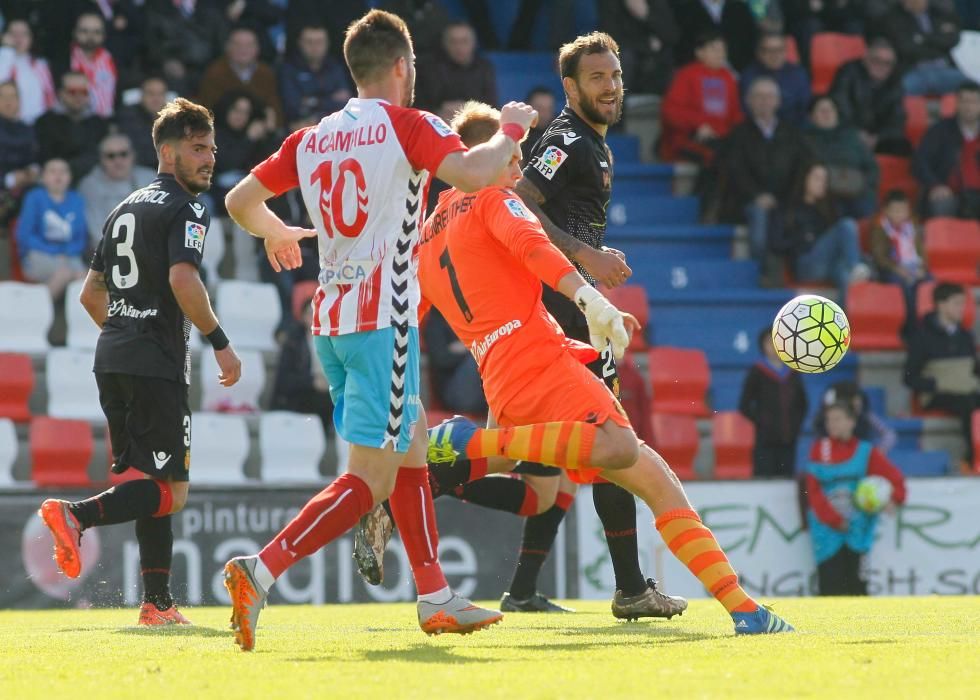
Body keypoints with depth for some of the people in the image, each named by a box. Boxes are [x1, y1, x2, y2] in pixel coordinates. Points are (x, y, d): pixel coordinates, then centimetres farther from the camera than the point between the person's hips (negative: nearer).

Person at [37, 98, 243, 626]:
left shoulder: (125, 209, 22)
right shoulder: (186, 209, -5)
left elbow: (91, 293, 26)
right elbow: (183, 281, -21)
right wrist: (219, 341, -14)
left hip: (112, 360, 9)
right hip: (156, 362, -9)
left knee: (153, 484, 12)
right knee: (170, 492, -9)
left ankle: (158, 603, 9)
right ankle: (77, 514, -27)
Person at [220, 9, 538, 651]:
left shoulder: (311, 138, 12)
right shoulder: (408, 126, -6)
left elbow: (239, 200, 16)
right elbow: (473, 173, -22)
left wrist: (276, 232, 38)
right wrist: (512, 129, -2)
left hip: (332, 319, 8)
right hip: (382, 317, -8)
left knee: (411, 452, 20)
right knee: (370, 479, -9)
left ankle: (437, 599, 22)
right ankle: (261, 572, -22)